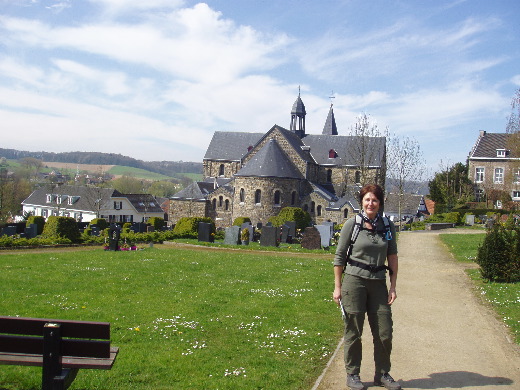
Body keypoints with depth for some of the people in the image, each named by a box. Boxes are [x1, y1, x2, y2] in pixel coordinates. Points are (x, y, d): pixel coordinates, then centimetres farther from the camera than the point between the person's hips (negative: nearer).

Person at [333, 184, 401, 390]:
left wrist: (393, 287, 5)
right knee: (353, 332, 5)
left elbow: (392, 257, 10)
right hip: (354, 281, -3)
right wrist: (337, 287, -1)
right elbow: (339, 257, 0)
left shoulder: (388, 226, 5)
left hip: (378, 283, 3)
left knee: (384, 332, 5)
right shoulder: (352, 224, -4)